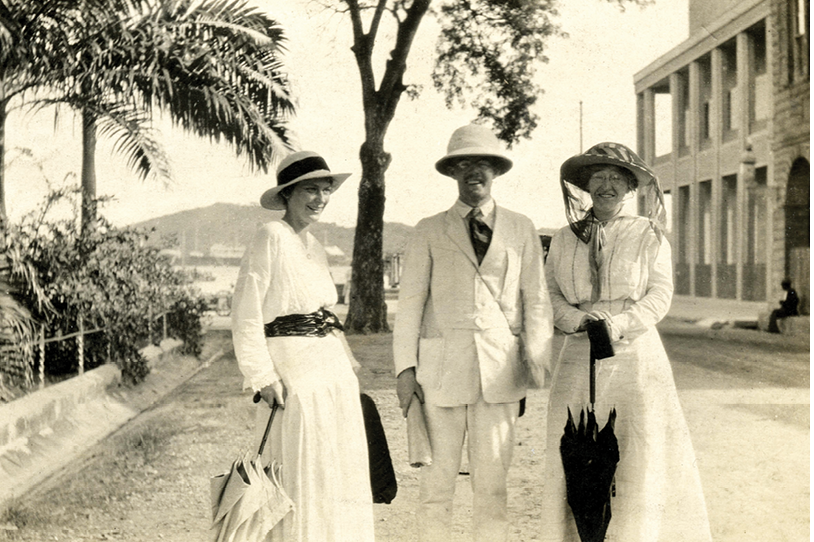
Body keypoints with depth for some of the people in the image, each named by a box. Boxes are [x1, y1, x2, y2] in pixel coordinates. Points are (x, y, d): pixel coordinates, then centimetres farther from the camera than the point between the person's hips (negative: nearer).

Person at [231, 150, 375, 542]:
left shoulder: (316, 249, 15)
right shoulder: (271, 236, -9)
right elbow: (246, 312, -14)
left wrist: (346, 363, 15)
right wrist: (262, 375, -18)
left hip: (333, 370, 8)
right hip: (293, 372, -8)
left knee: (340, 473, 12)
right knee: (298, 477, -1)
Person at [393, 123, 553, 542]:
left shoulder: (521, 230, 12)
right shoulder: (429, 232, 9)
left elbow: (536, 302, 10)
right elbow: (410, 302, 6)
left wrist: (537, 363, -1)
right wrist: (405, 367, -3)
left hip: (500, 368, 1)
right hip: (442, 366, -1)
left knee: (492, 481, 1)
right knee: (437, 478, 1)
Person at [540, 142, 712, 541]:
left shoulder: (649, 235, 6)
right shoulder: (564, 239, 12)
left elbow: (661, 293, 0)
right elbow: (549, 292, 9)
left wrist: (619, 324, -14)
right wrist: (579, 320, -10)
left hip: (635, 351, -2)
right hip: (579, 358, 2)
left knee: (641, 449, -7)